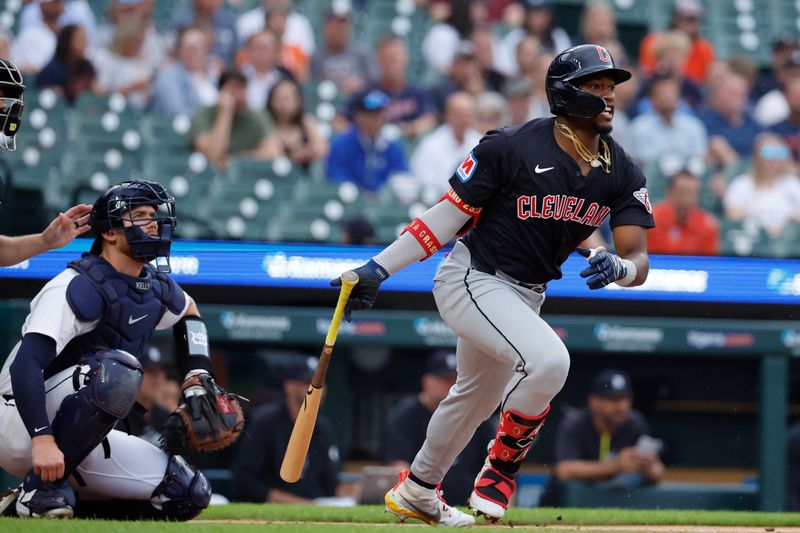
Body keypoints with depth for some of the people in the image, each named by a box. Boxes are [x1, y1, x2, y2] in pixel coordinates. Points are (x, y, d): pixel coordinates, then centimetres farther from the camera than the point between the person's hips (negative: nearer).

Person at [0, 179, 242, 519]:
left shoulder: (155, 288, 7)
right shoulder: (79, 287, -19)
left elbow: (188, 311, 32)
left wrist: (197, 377, 16)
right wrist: (43, 441, -41)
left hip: (82, 438, 9)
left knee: (189, 494, -2)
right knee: (117, 369, -33)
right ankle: (42, 488, -22)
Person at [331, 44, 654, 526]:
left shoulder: (622, 173, -5)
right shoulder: (511, 148, -20)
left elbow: (639, 262, -10)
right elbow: (449, 216, -13)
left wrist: (618, 267, -35)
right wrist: (380, 268, -14)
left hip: (525, 296, 8)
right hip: (472, 281, -7)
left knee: (478, 397, 23)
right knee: (548, 359, -29)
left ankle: (416, 493, 43)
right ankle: (502, 465, -8)